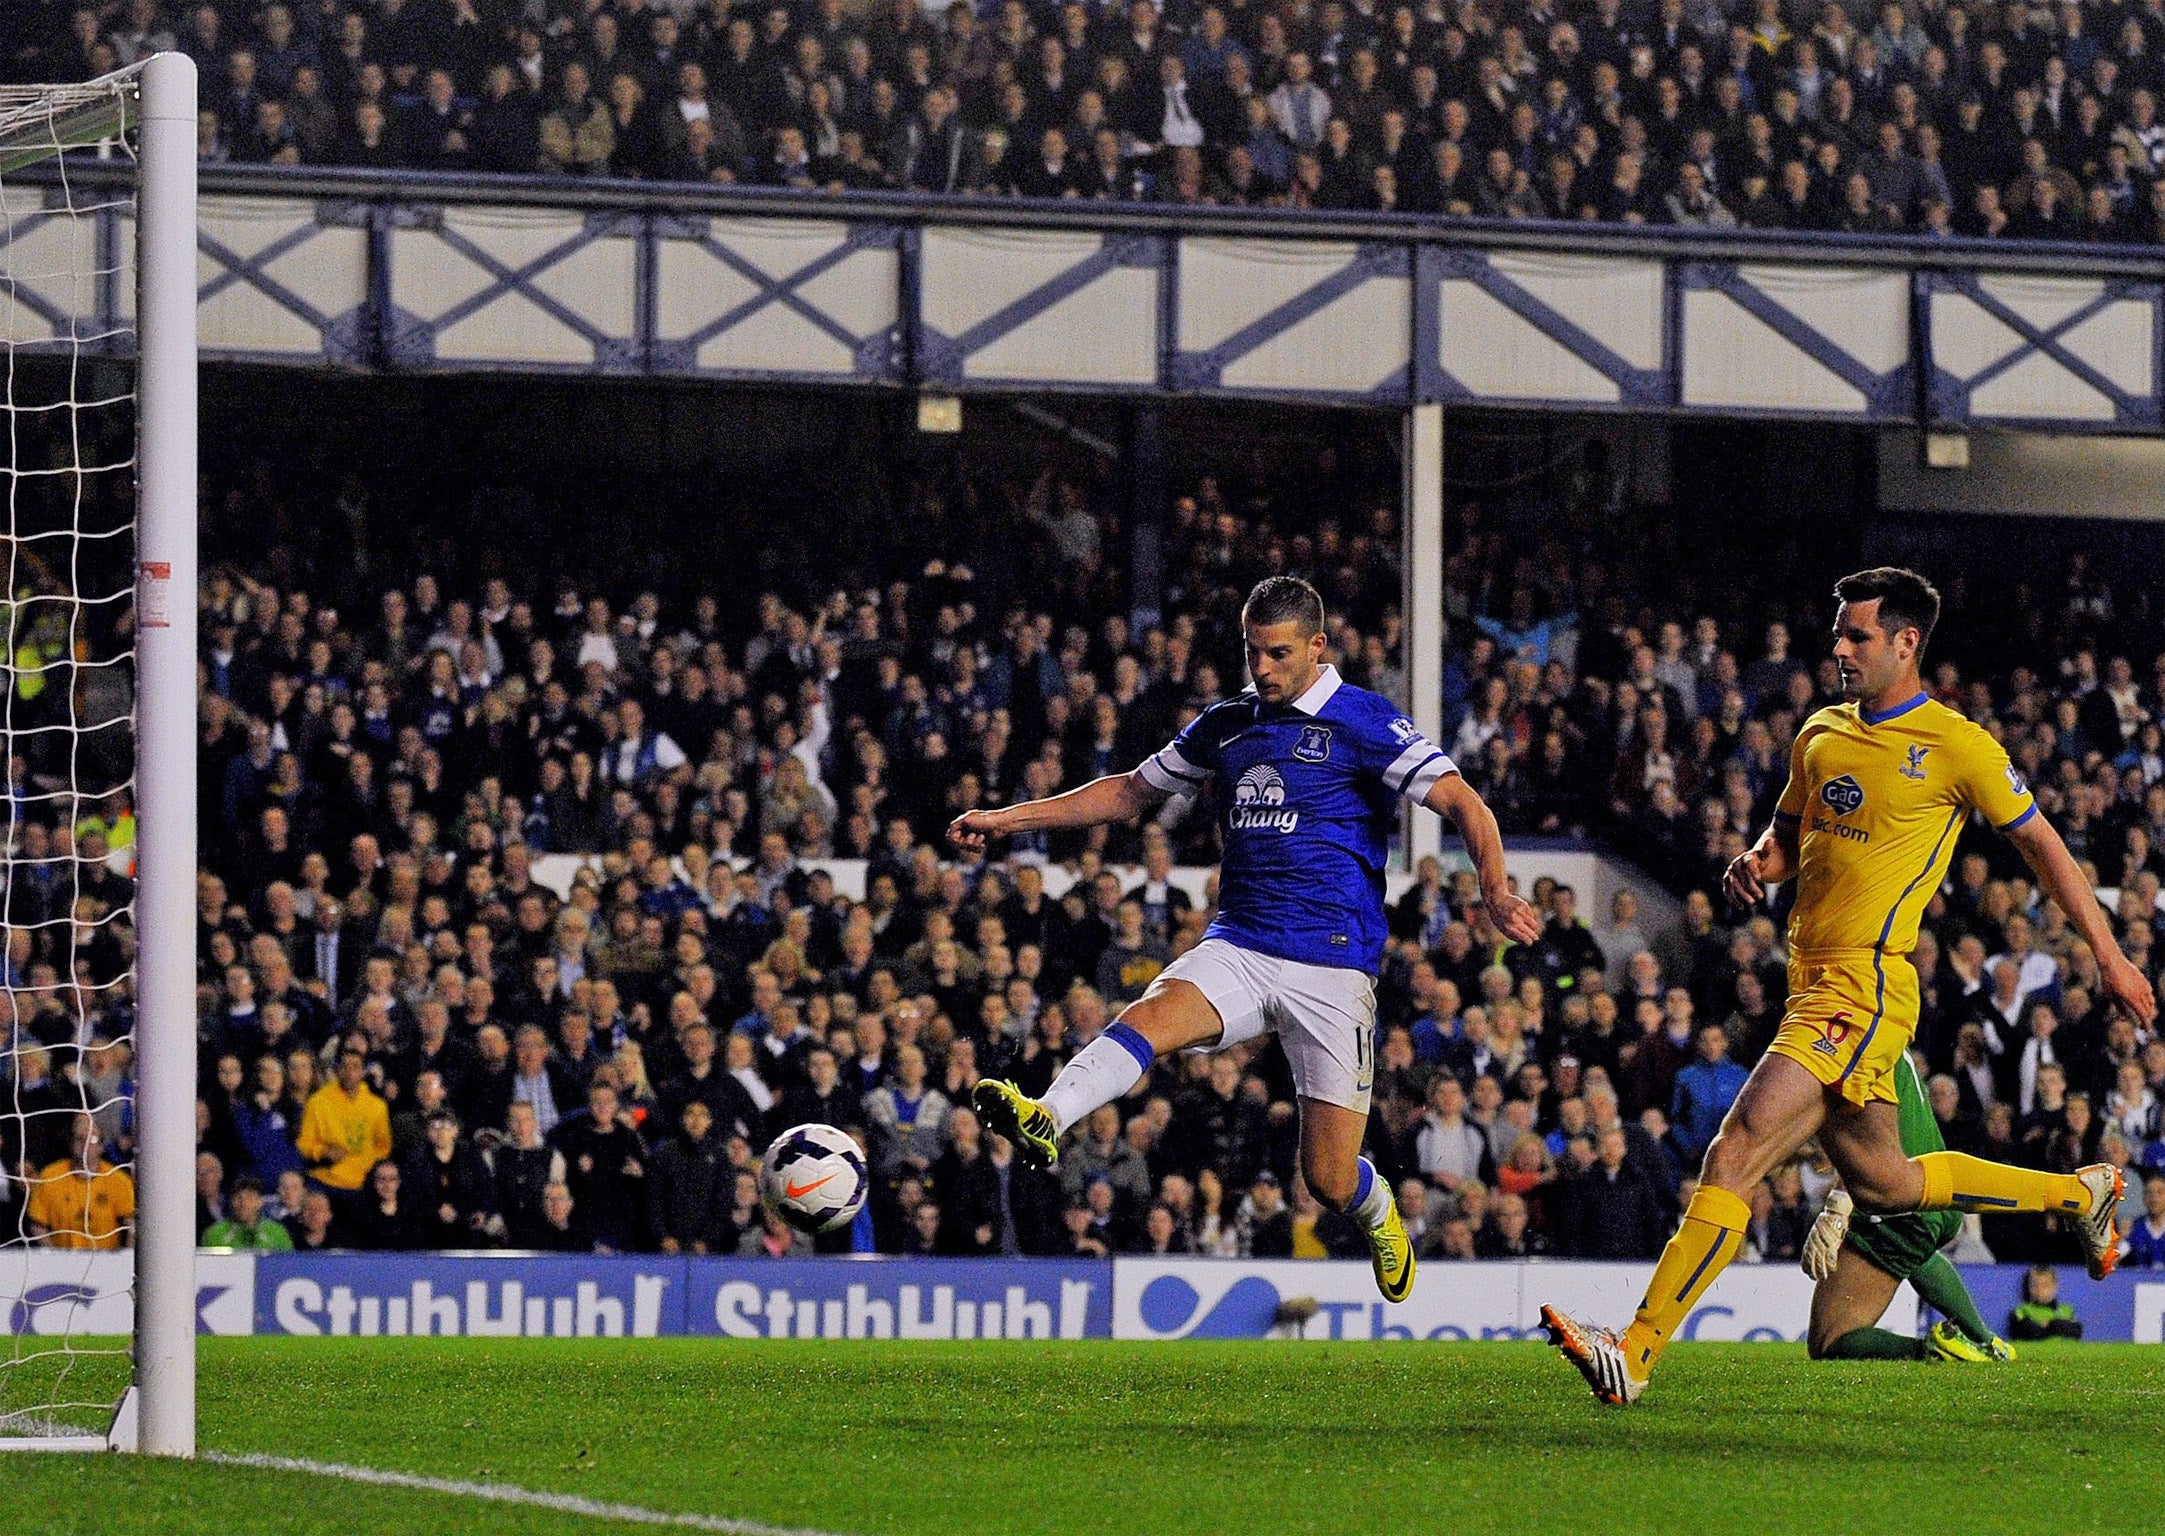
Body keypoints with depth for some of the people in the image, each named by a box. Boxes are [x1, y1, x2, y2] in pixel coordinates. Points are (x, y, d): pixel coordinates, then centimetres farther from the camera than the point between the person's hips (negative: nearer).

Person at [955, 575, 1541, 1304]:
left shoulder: (1365, 723, -3)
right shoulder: (1226, 725, 13)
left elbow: (1462, 804, -11)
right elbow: (1133, 791, 25)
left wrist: (1496, 891, -31)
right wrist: (1005, 819, 21)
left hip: (1333, 963, -4)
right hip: (1237, 948, 4)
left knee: (1329, 1183, -4)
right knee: (1150, 1017, -30)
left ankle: (1378, 1214, 32)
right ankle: (1043, 1121, -54)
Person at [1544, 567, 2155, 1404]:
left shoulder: (1956, 746, -5)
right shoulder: (1821, 734, 15)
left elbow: (2040, 843, 3)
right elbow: (1789, 832, 28)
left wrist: (2111, 957, 6)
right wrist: (1757, 864, 3)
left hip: (1864, 987, -9)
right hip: (1812, 982, 9)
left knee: (1741, 1144, -19)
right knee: (1881, 1182, 18)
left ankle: (1637, 1353, -24)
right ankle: (2080, 1192, 37)